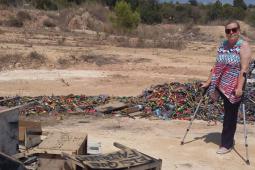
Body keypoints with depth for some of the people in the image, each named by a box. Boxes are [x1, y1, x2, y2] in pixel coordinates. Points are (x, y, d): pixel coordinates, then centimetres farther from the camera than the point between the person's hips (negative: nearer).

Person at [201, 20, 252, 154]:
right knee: (227, 114, 11)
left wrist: (239, 87, -24)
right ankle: (227, 140, 26)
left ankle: (227, 144, 15)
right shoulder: (222, 45, 9)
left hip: (234, 87, -5)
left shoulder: (243, 46, -9)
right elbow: (216, 66, 13)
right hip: (221, 85, 5)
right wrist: (208, 82, 12)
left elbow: (244, 69, -17)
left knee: (230, 115, 4)